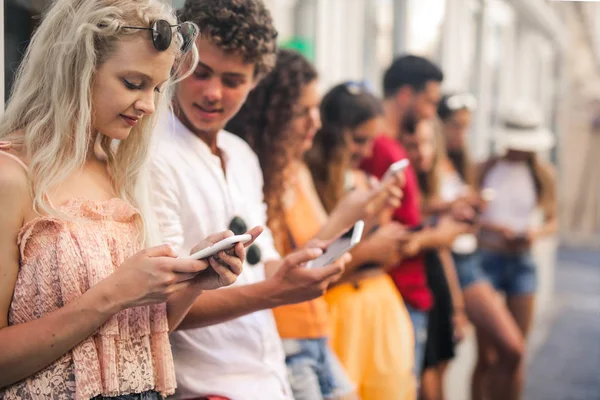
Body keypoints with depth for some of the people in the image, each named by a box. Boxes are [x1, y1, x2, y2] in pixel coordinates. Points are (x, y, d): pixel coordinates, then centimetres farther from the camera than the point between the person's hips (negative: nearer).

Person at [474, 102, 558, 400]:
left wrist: (536, 232, -10)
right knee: (488, 356, -4)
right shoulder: (486, 168, -2)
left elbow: (552, 221, 10)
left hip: (521, 263, 3)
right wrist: (491, 226, -19)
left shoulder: (542, 174, 4)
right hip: (486, 260, -2)